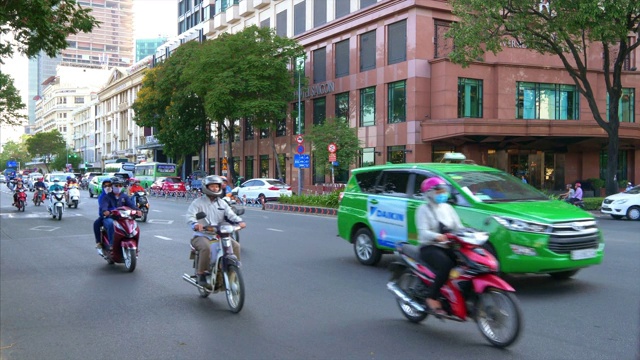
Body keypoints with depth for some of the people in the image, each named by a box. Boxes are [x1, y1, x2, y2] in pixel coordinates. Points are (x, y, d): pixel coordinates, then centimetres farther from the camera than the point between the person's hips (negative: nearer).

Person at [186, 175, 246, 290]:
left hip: (219, 235, 5)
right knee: (206, 247, -36)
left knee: (235, 245, -16)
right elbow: (190, 216, -13)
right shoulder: (198, 202, 2)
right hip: (202, 236, -5)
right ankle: (201, 274, -21)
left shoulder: (222, 203, 18)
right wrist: (196, 224, -36)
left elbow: (230, 214, 5)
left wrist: (239, 221, -18)